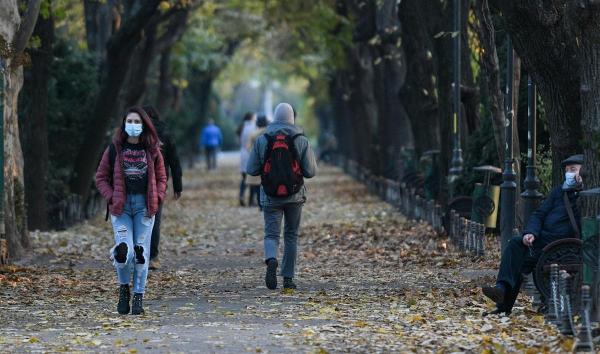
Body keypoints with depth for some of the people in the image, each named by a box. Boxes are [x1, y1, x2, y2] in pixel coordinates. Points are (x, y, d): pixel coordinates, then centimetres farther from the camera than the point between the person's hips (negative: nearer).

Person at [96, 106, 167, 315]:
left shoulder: (152, 150, 8)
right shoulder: (115, 149, 4)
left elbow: (161, 178, 14)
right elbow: (101, 177, 8)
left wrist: (157, 199, -1)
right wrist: (111, 198, -5)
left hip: (144, 206, 2)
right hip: (121, 206, -1)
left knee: (141, 252, 0)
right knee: (124, 251, -14)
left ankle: (138, 297, 9)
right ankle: (124, 288, 12)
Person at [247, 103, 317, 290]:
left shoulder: (262, 140, -2)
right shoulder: (301, 140, -4)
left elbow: (251, 169, -2)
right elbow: (311, 171, -6)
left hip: (270, 196, 0)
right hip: (295, 196, 0)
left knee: (271, 234, 3)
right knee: (291, 236, 12)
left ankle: (271, 260, -28)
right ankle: (288, 278, 12)